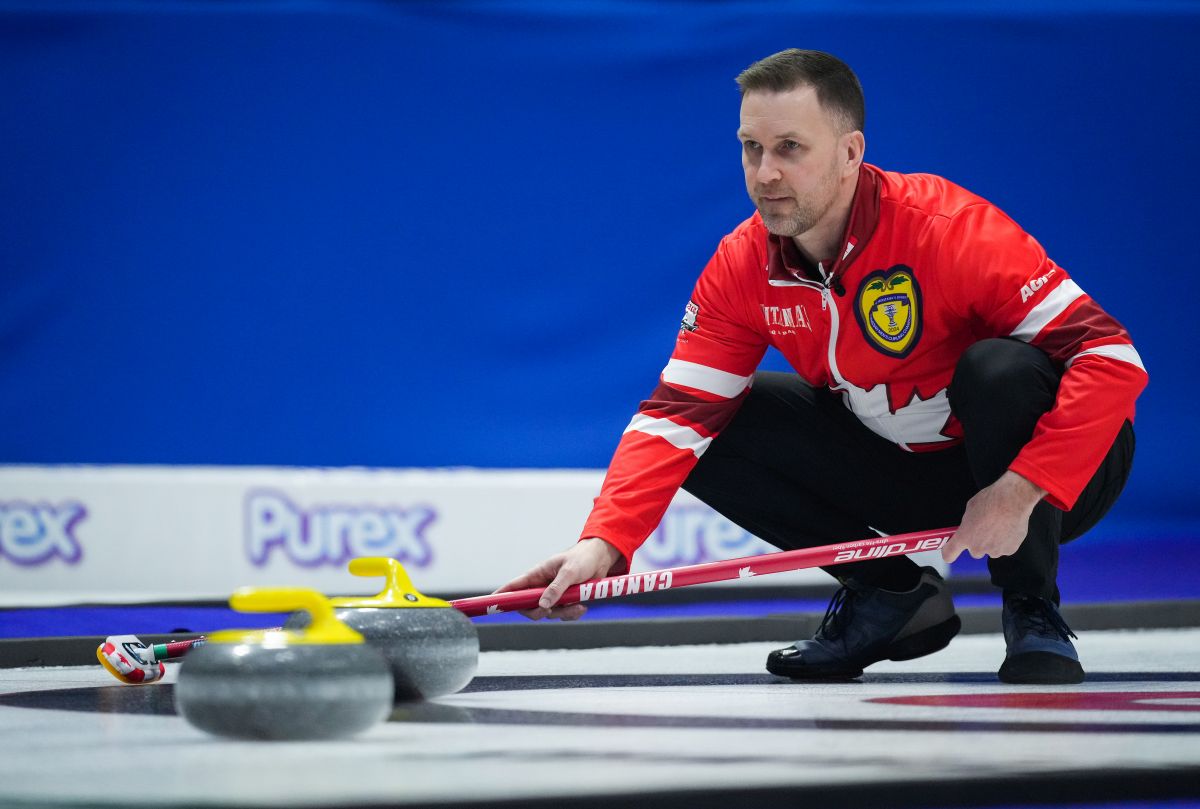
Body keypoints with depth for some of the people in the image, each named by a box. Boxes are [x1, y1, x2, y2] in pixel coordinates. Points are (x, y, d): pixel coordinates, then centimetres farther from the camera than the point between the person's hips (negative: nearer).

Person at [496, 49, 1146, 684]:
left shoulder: (950, 228, -26)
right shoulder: (744, 265, -9)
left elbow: (1111, 358, -31)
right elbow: (677, 414, -12)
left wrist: (1020, 490, -38)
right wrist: (604, 543, -28)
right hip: (898, 469, 5)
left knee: (1001, 370, -36)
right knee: (716, 425, -11)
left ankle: (1035, 616, -13)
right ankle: (891, 595, 3)